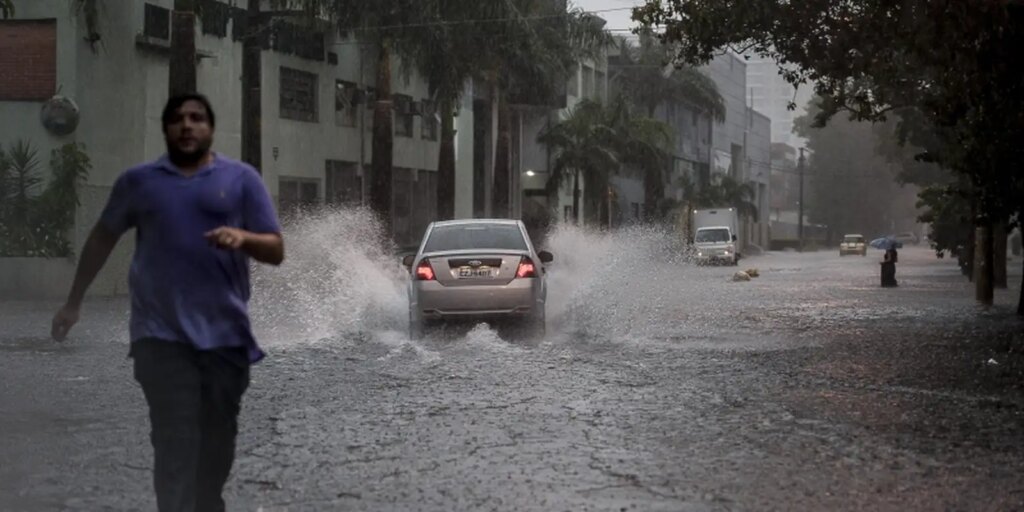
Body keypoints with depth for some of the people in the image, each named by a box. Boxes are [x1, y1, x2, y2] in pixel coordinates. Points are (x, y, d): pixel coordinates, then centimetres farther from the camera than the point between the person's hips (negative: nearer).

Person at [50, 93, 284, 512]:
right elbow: (102, 238, 21)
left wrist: (243, 237, -18)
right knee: (175, 444, -9)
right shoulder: (138, 180, 9)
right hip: (163, 335, -1)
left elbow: (276, 251, 4)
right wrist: (74, 301, 21)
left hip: (226, 334, 1)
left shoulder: (241, 178, 6)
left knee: (217, 442, 10)